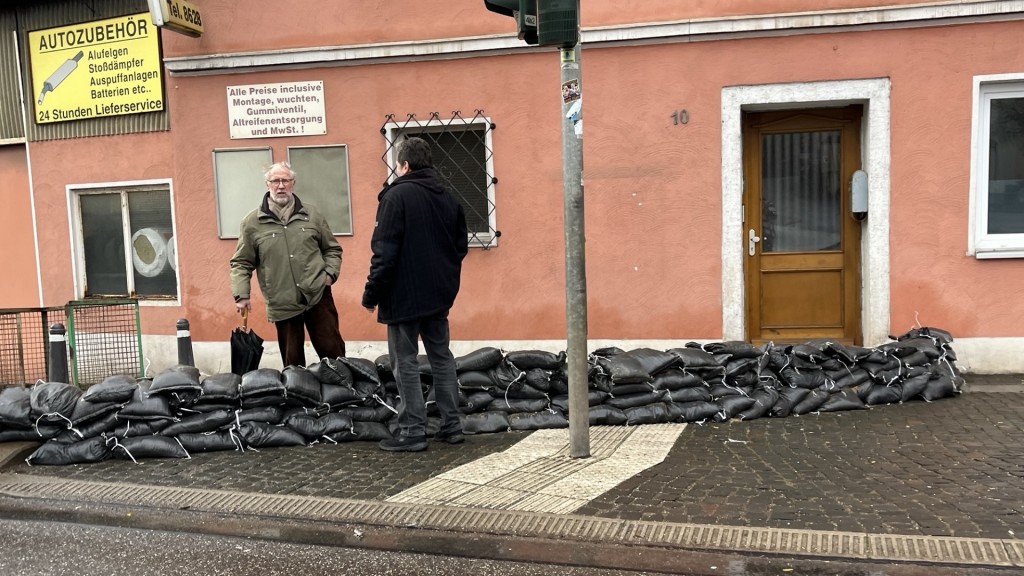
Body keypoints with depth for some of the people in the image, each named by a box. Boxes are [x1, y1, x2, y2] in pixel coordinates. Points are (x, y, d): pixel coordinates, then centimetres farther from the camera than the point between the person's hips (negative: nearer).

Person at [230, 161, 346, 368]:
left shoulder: (312, 215, 7)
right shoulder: (252, 222, 2)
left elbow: (332, 249, 14)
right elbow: (241, 263, 3)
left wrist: (330, 273, -1)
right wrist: (241, 295, -7)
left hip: (318, 296, 1)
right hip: (282, 304, 0)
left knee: (333, 351, 5)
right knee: (293, 361, 8)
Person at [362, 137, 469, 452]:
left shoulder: (397, 195, -12)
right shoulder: (447, 198, 8)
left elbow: (384, 251, -17)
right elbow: (461, 245, 12)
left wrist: (372, 293, -9)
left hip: (404, 295, -6)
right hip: (439, 294, 7)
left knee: (405, 363, 2)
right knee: (442, 358, 14)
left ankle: (413, 432, 4)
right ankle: (451, 425, 18)